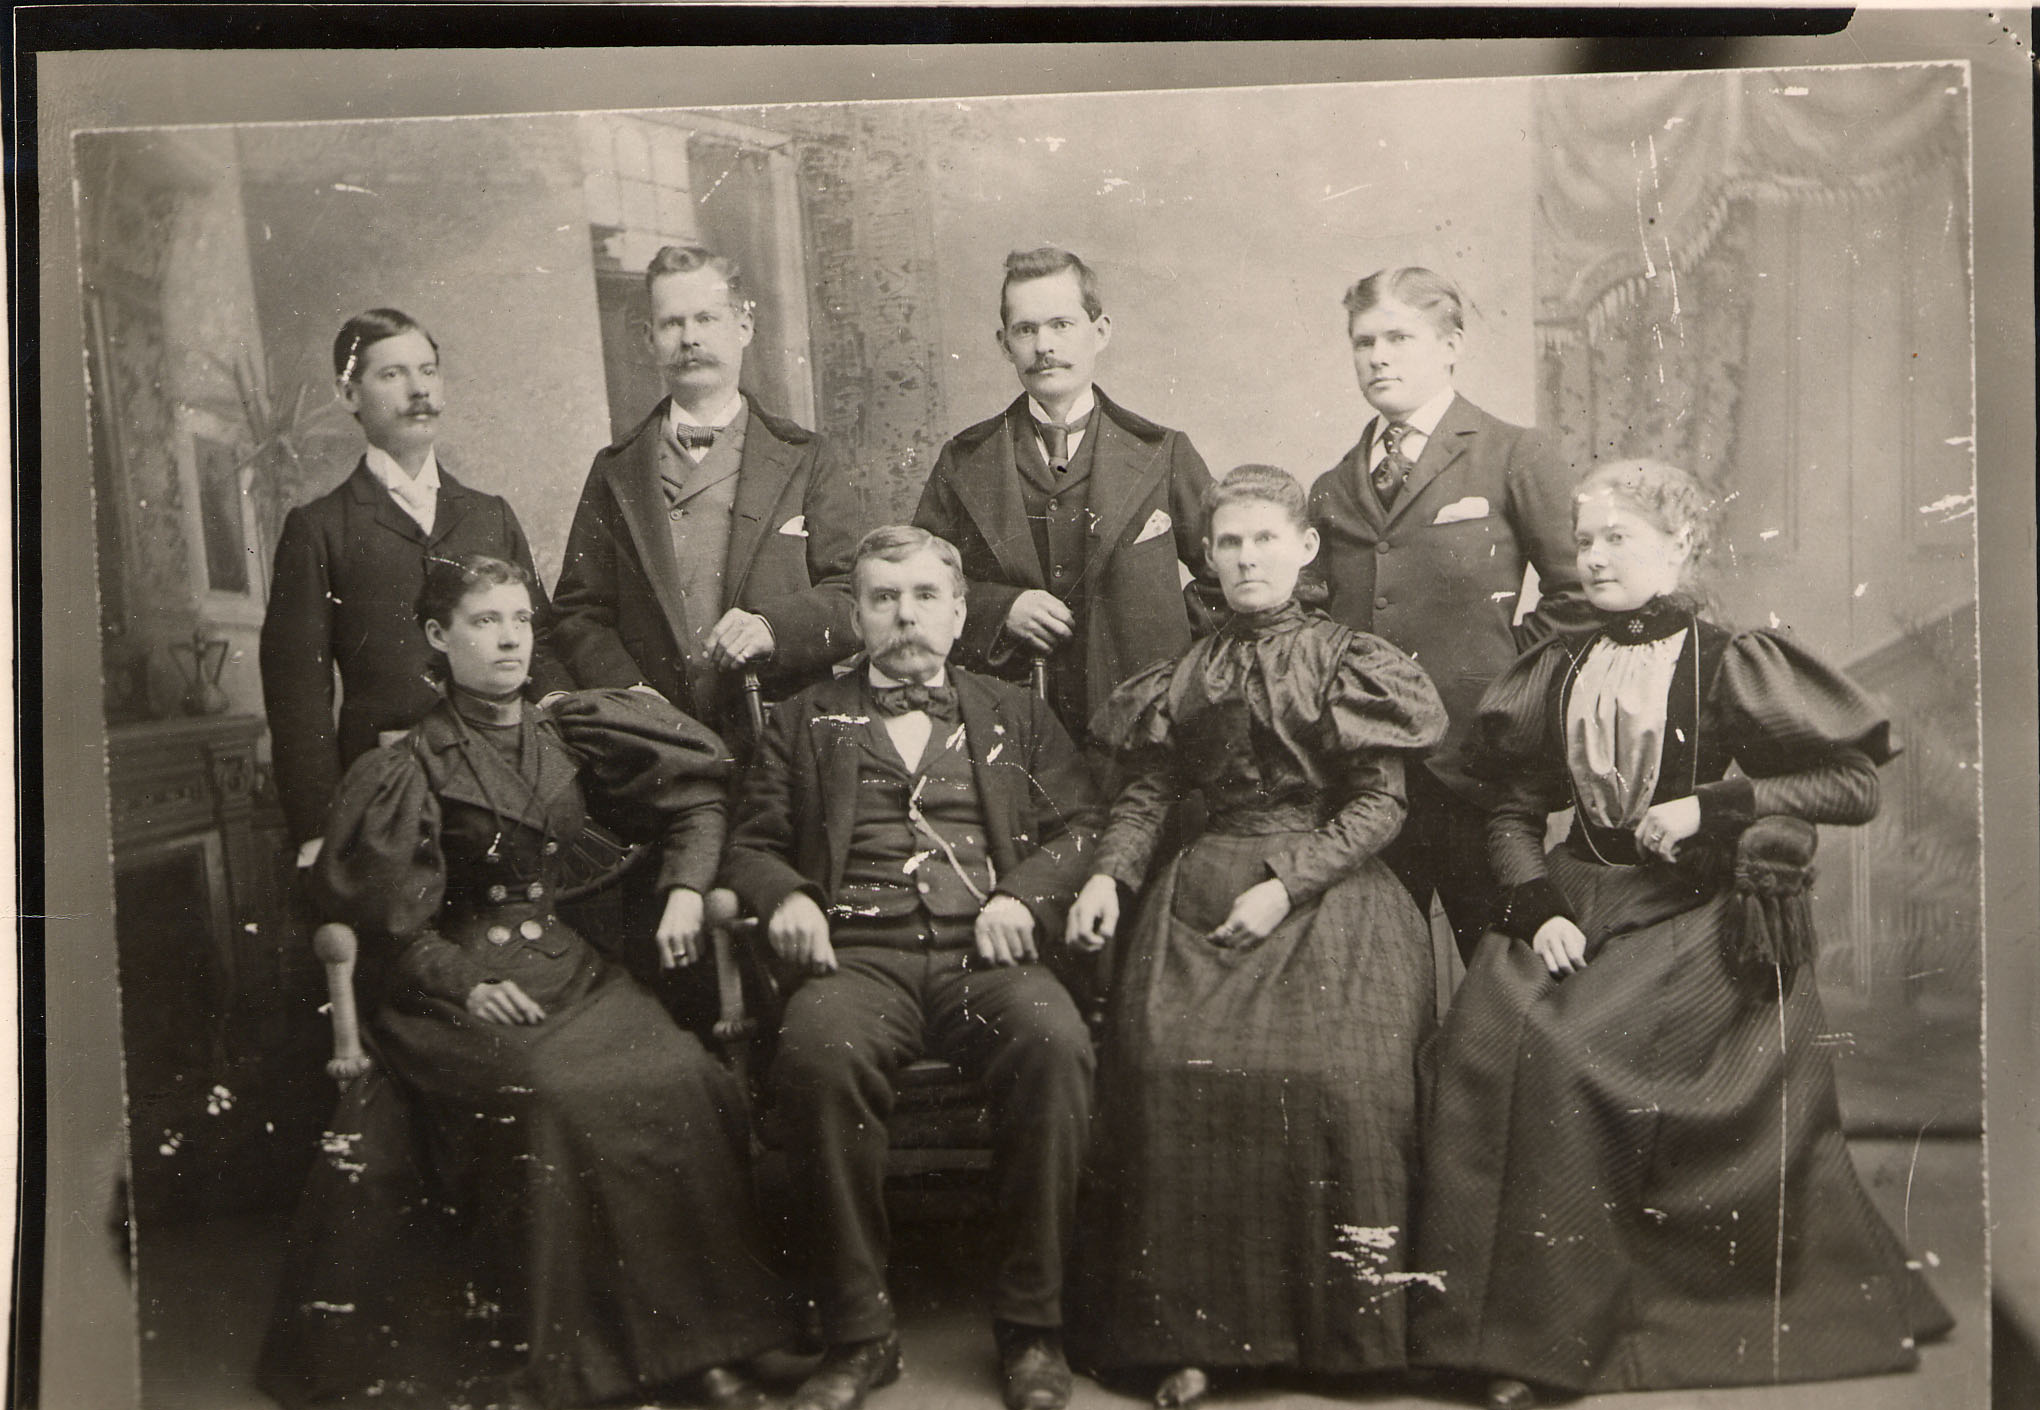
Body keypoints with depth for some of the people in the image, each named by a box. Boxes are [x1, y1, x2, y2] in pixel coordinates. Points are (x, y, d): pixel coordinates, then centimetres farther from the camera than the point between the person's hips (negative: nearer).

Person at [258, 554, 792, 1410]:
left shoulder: (566, 739, 15)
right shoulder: (410, 770, 4)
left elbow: (696, 799, 20)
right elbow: (387, 924, -1)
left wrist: (686, 889, 5)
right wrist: (463, 985, -15)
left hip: (568, 968, 4)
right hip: (457, 989, -3)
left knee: (680, 1080, -24)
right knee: (557, 1097, -33)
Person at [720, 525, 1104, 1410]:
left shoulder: (1014, 715, 24)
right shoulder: (807, 720, 23)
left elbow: (1077, 824, 16)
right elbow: (751, 841, 18)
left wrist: (1024, 895, -4)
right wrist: (782, 897, -4)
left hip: (986, 953, 1)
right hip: (859, 953, 0)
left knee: (1056, 1044, -33)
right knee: (817, 1052, -35)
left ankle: (1031, 1326, -16)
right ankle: (858, 1333, -18)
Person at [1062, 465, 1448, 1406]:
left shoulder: (1346, 660, 6)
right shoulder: (1189, 674, 17)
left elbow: (1381, 805, -1)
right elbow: (1146, 791, 12)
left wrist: (1285, 885, -12)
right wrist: (1107, 873, -7)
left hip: (1325, 892, -2)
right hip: (1205, 894, 3)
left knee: (1333, 1071, -23)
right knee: (1169, 1061, -21)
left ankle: (1345, 1326, -4)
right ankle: (1191, 1328, -11)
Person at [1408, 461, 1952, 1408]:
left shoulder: (1729, 664, -3)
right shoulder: (1558, 672, 10)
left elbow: (1856, 781, -4)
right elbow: (1512, 813, 13)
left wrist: (1714, 805, -13)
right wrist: (1536, 907, -5)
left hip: (1702, 914, -4)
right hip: (1580, 909, 4)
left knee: (1573, 1050, -25)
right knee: (1487, 1034, -19)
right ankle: (1514, 1331, -7)